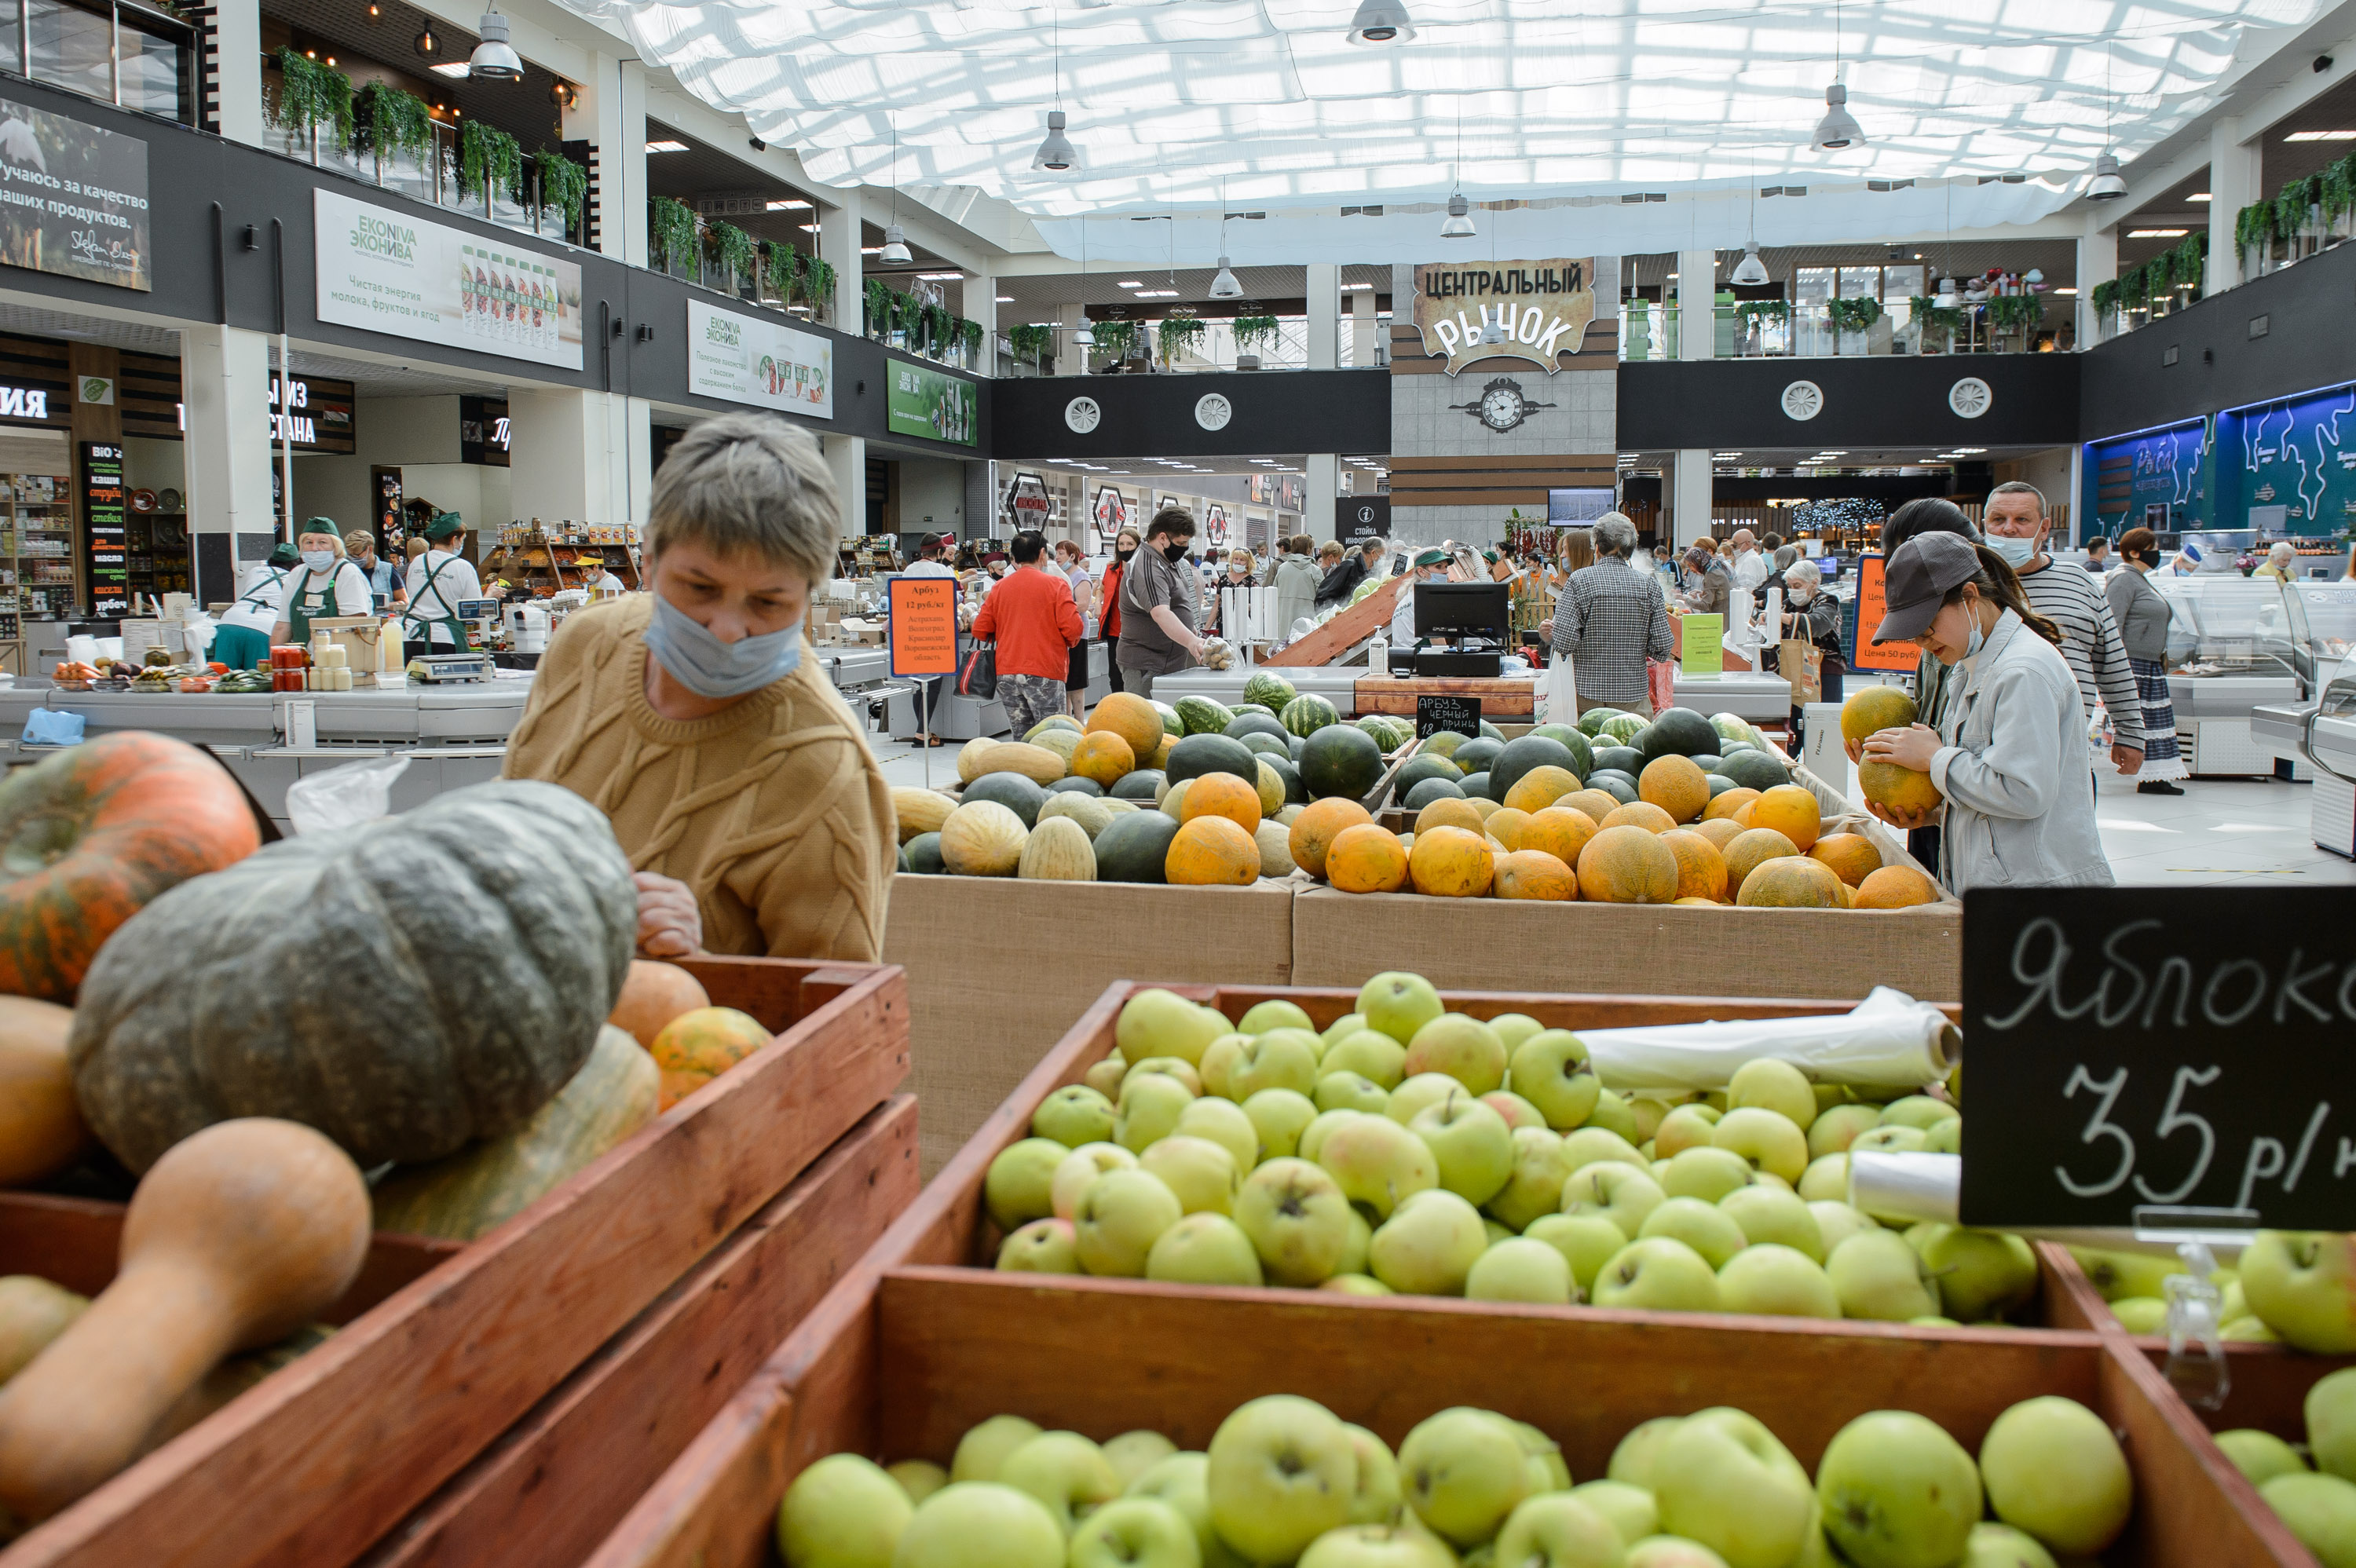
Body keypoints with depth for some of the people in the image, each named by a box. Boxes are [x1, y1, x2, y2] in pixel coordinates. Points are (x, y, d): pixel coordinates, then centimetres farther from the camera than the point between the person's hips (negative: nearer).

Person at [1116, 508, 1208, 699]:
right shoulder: (1147, 569, -20)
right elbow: (1161, 614, -35)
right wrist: (1191, 642, -48)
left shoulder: (1171, 561, 14)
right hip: (1147, 667, -10)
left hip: (1171, 665, 10)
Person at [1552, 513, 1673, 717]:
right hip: (1633, 694, 1)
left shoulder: (1580, 580, -6)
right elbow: (1663, 647, -2)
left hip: (1588, 694, -1)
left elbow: (1564, 643, -14)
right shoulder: (1647, 583, 0)